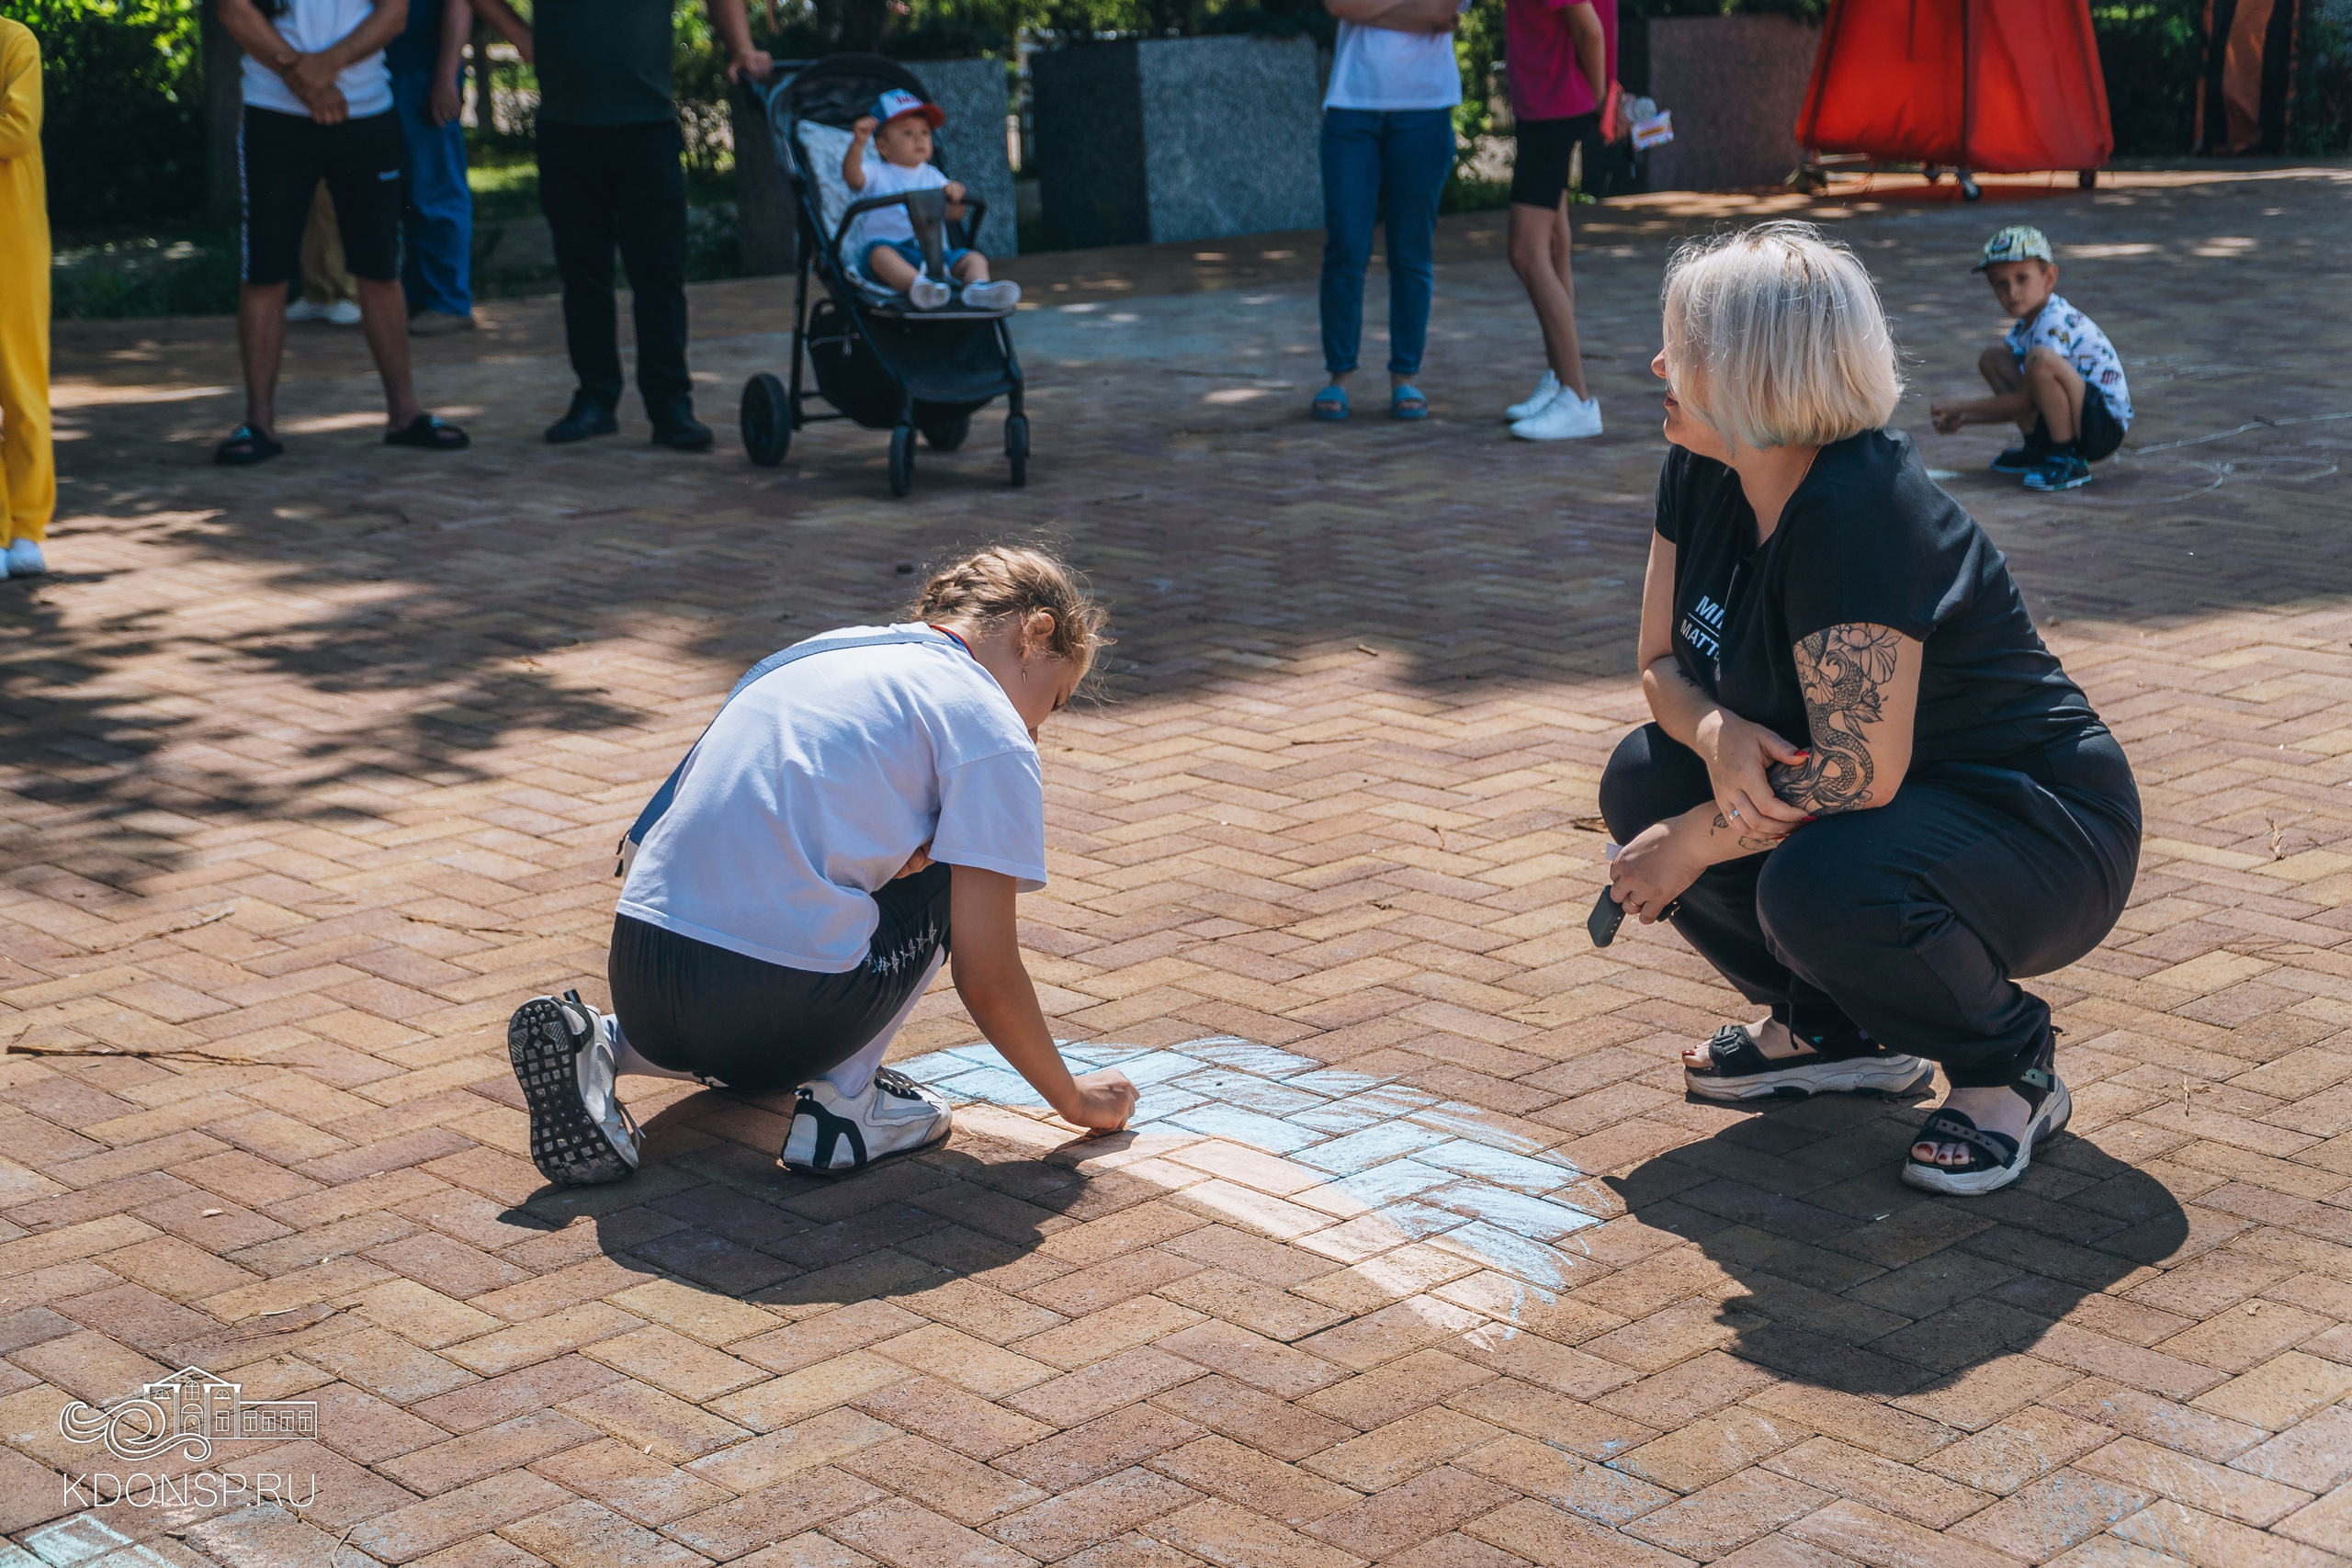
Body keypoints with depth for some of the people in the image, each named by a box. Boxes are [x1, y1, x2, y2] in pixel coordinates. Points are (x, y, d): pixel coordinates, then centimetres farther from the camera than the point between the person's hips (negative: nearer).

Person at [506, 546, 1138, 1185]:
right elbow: (986, 979, -2)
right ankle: (841, 1101, 8)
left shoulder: (823, 651, 22)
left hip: (637, 986, 7)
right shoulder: (988, 726, 0)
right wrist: (1073, 1097, 13)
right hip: (776, 1004, -7)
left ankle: (601, 1044, 13)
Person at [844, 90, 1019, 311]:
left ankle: (979, 288, -47)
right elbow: (852, 176, -15)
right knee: (880, 253, -37)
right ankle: (916, 284, -64)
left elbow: (954, 214, 10)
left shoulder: (932, 176, 21)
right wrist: (858, 143, -33)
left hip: (934, 253, 5)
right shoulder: (875, 174, 8)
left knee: (973, 258, -15)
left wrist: (954, 195, -13)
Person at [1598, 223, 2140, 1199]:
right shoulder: (1702, 473, -2)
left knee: (1820, 888, -36)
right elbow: (1663, 664, 4)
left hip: (2046, 831, -9)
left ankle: (2009, 1068, -5)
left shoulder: (1855, 515, -29)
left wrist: (1697, 842, -19)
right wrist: (1718, 732, -19)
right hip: (1895, 788, 9)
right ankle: (1832, 1030, 12)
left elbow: (1861, 774, -30)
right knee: (1643, 784, -5)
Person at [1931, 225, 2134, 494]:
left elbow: (2023, 401, -18)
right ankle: (2036, 449, 10)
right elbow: (2027, 406, 15)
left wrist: (1961, 409, -9)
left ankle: (2069, 463, -20)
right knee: (1993, 357, 6)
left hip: (2107, 428, -10)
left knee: (2040, 359, -34)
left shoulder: (2056, 323, -19)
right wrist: (1965, 419, 6)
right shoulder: (2023, 329, 10)